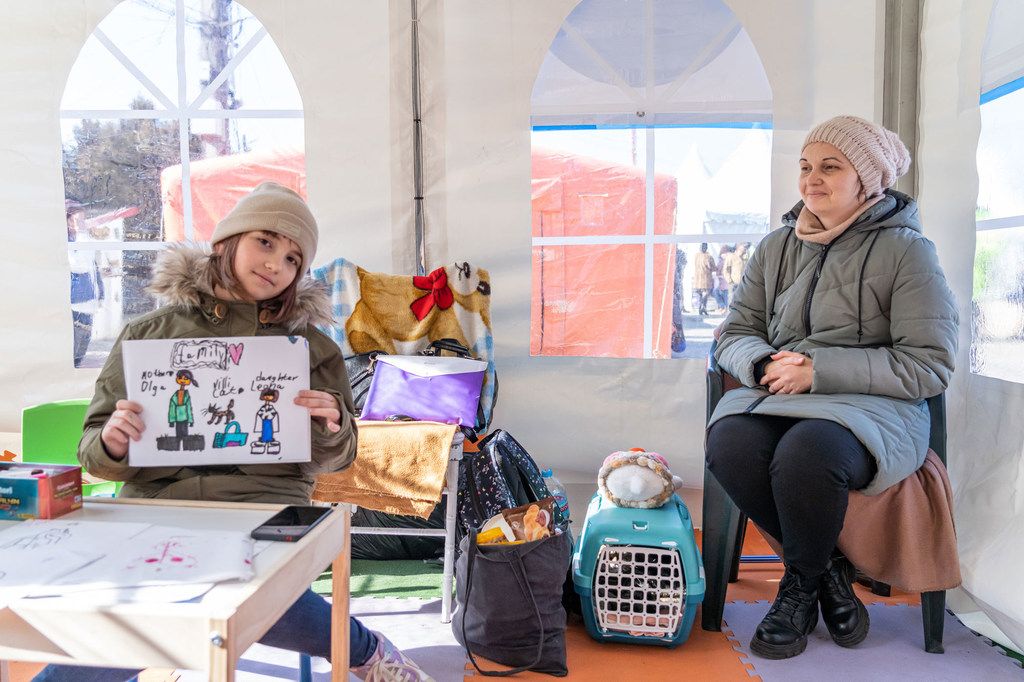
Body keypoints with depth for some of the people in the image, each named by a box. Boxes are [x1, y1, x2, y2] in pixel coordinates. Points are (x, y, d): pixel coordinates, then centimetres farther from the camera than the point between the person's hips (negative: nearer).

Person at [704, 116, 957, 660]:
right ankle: (828, 570, -4)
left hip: (872, 406, -4)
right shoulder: (777, 247, 16)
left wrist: (820, 370, -16)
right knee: (727, 443, -29)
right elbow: (734, 334, 14)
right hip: (776, 397, 4)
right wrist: (764, 364, -10)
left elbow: (929, 365, -7)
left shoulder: (906, 250, 1)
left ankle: (800, 582, -4)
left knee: (806, 452, -36)